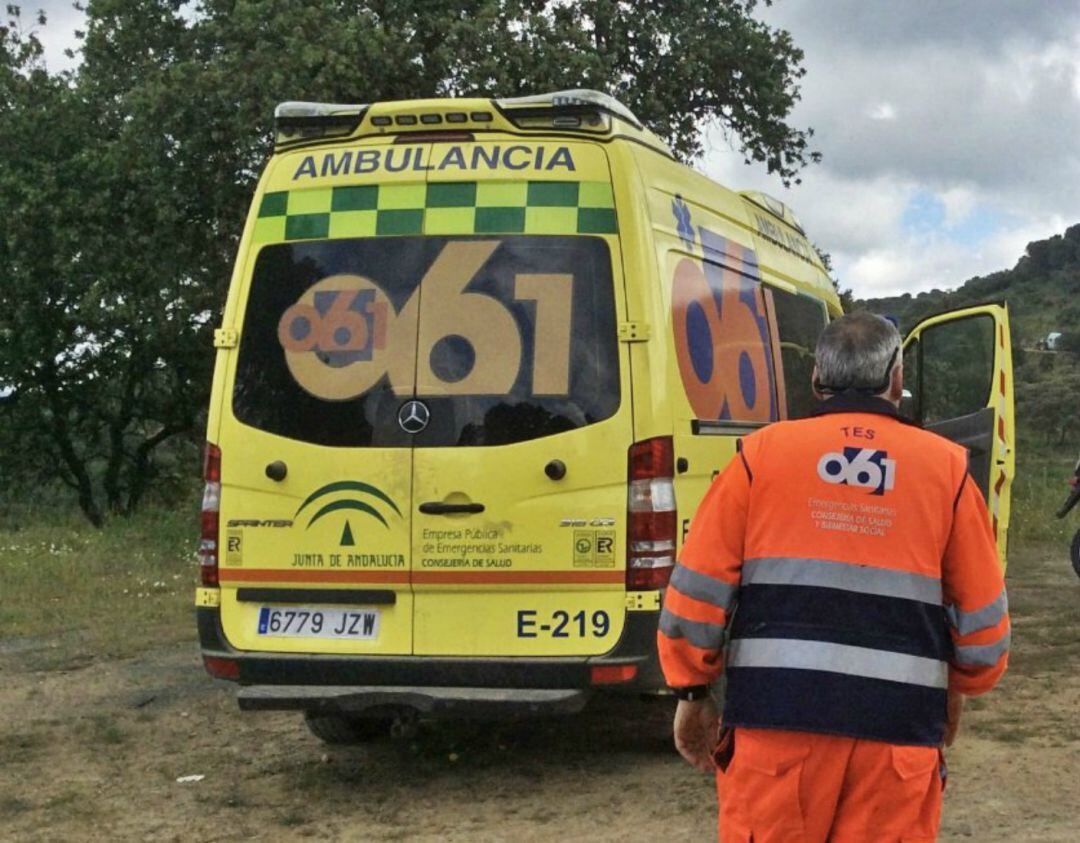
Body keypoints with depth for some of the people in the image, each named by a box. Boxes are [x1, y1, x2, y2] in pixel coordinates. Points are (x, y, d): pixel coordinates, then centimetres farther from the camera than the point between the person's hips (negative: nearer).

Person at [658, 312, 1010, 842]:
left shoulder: (762, 452, 6)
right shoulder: (946, 467, 8)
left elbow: (698, 587, 3)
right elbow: (982, 614, 12)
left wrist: (692, 695, 14)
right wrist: (956, 690, 30)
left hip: (777, 715, -1)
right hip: (898, 727, 1)